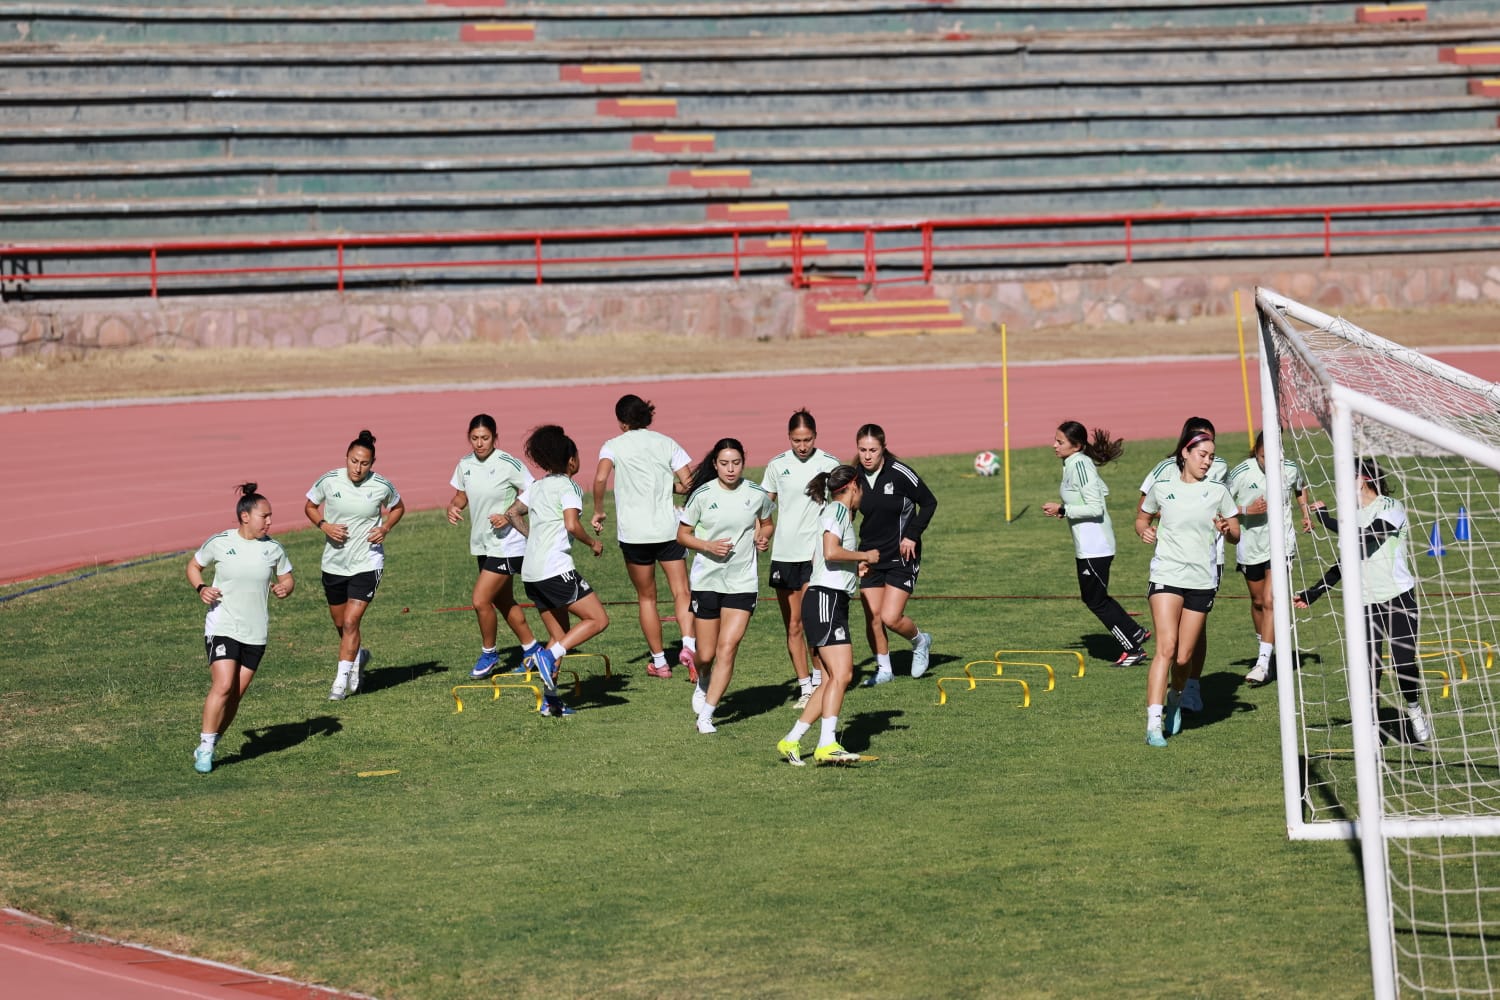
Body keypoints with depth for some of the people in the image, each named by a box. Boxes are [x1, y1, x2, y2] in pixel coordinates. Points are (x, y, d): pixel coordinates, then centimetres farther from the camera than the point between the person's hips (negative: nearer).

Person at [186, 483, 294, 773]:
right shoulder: (219, 543, -6)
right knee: (223, 686, -18)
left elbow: (286, 579, 13)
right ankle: (205, 746, -6)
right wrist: (201, 588, -9)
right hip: (222, 627, -3)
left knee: (236, 694, 4)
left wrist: (284, 589, -10)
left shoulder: (273, 548, 0)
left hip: (255, 632, 3)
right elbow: (193, 566, 10)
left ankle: (208, 747, 21)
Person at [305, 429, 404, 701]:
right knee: (340, 624, 16)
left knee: (351, 622, -14)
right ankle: (359, 656, 47)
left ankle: (342, 682, -7)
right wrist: (324, 525, -11)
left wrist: (385, 528, -7)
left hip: (367, 564, -3)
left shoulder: (382, 486, -10)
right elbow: (310, 506, 8)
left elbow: (398, 507, 11)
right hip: (333, 563, 3)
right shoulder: (328, 481, -9)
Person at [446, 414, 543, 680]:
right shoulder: (465, 464, 3)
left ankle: (489, 654, 9)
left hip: (506, 545, -7)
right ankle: (531, 649, 32)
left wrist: (509, 516, -23)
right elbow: (462, 495, 18)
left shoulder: (509, 465, -16)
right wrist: (454, 506, -4)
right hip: (483, 545, 7)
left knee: (481, 600, -12)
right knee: (503, 601, 17)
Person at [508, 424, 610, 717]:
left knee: (560, 635, 15)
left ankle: (550, 700, 8)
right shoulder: (568, 487, -7)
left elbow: (513, 513, 23)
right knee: (598, 619, -5)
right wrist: (593, 543, -3)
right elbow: (572, 525, -20)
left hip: (530, 572, 9)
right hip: (555, 569, -9)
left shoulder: (538, 486, 16)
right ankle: (549, 656, -18)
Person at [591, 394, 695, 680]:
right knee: (681, 592, 1)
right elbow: (688, 483, 0)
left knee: (646, 597, 12)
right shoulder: (666, 443, 6)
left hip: (634, 533, -1)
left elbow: (600, 478, -18)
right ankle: (688, 645, -23)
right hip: (668, 529, 1)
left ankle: (659, 661, 17)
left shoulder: (614, 446, 0)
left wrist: (598, 511, -5)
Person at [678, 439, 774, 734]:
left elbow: (766, 523, 17)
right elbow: (682, 535, 1)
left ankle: (706, 715, -6)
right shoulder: (702, 495, -7)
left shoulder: (757, 494, -2)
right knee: (706, 654, 6)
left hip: (743, 581, 0)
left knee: (728, 647, -11)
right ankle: (703, 683, 42)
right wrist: (709, 546, -16)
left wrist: (763, 537, -6)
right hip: (707, 579, 0)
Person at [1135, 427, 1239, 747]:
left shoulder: (1218, 491, 7)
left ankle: (1175, 702, 35)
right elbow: (1142, 517, 21)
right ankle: (1153, 724, -21)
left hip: (1202, 581, 2)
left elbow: (1236, 534, 10)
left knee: (1184, 657, 3)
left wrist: (1227, 529, -13)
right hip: (1166, 575, -2)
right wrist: (1144, 530, -1)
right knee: (1166, 649, -17)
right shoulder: (1162, 487, 5)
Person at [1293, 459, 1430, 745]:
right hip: (1366, 603, 5)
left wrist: (1327, 520, -17)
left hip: (1398, 598, -5)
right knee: (1367, 668, -4)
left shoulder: (1390, 507, -7)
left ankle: (1414, 711, 18)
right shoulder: (1353, 517, 14)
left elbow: (1365, 538, -21)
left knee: (1405, 662, -7)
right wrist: (1313, 593, 18)